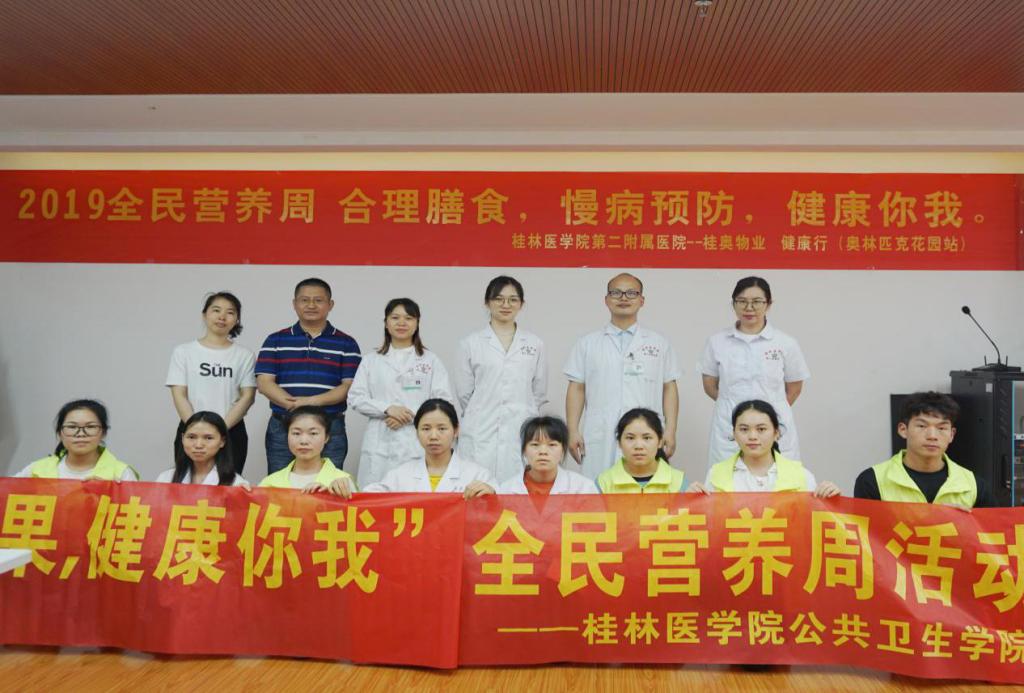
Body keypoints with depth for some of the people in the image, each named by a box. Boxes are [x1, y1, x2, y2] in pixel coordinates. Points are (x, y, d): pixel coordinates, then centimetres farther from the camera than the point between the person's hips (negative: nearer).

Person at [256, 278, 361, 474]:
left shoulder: (346, 344, 6)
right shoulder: (276, 341, 9)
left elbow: (349, 386, -3)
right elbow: (264, 382, -1)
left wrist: (313, 401, -17)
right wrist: (293, 404, -17)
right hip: (282, 428, 1)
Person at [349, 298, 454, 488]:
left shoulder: (431, 360, 8)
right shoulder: (371, 361, 14)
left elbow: (443, 400, 1)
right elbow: (355, 397, 7)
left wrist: (411, 416, -11)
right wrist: (388, 408, -9)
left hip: (418, 445, -1)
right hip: (380, 445, 2)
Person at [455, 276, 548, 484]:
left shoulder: (535, 344, 9)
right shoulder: (470, 344, 5)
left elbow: (539, 393, 13)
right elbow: (464, 392, 7)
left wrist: (519, 415, 13)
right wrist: (484, 415, 11)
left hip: (523, 434, 1)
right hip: (481, 437, -1)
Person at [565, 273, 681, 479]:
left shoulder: (659, 343, 12)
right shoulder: (588, 344, 11)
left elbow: (669, 388, 10)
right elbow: (577, 389, 9)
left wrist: (670, 431, 1)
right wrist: (573, 431, 1)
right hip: (599, 439, 0)